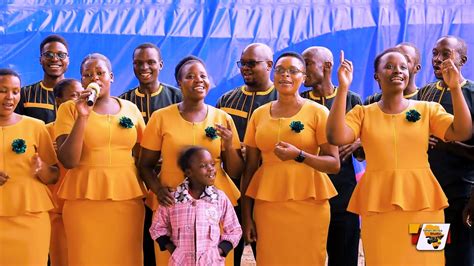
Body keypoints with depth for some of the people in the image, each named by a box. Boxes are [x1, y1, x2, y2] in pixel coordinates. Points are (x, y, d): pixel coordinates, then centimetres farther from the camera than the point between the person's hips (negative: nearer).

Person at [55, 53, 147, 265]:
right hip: (84, 199, -2)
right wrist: (82, 117, -17)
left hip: (128, 197, 3)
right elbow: (68, 161, -10)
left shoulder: (130, 108, 9)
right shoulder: (69, 109, 0)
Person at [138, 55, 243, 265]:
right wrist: (158, 189, -14)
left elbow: (235, 173, 7)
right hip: (172, 204, -1)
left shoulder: (222, 118, 4)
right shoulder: (161, 118, -1)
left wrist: (229, 145, -11)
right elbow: (145, 165, 5)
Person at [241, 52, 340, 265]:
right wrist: (246, 215, 6)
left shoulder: (318, 112, -1)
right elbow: (250, 168, 10)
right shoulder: (259, 114, 9)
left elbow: (334, 164, -5)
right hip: (267, 204, 3)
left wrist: (299, 155, -21)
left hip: (307, 203, -2)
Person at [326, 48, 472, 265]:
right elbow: (336, 137, -12)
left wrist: (454, 88, -14)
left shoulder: (428, 109, 7)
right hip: (378, 205, -1)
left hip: (422, 203, 1)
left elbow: (462, 132, -6)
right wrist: (343, 88, -15)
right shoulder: (363, 113, 5)